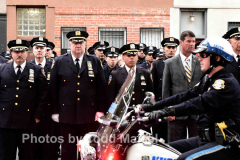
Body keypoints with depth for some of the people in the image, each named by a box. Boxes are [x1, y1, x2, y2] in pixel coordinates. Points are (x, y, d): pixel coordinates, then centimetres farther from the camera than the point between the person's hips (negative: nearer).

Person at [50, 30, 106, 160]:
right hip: (67, 115, 0)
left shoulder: (95, 62, 8)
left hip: (89, 116, 1)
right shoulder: (59, 62, 5)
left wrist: (101, 110, 1)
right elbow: (53, 88, 5)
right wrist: (55, 112, 1)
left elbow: (101, 87, 7)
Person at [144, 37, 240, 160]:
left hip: (225, 145, -10)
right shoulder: (208, 79, 14)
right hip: (205, 139, 10)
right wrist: (152, 106, 2)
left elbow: (201, 103, -30)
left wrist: (167, 111, -37)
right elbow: (186, 96, 9)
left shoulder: (227, 82, -16)